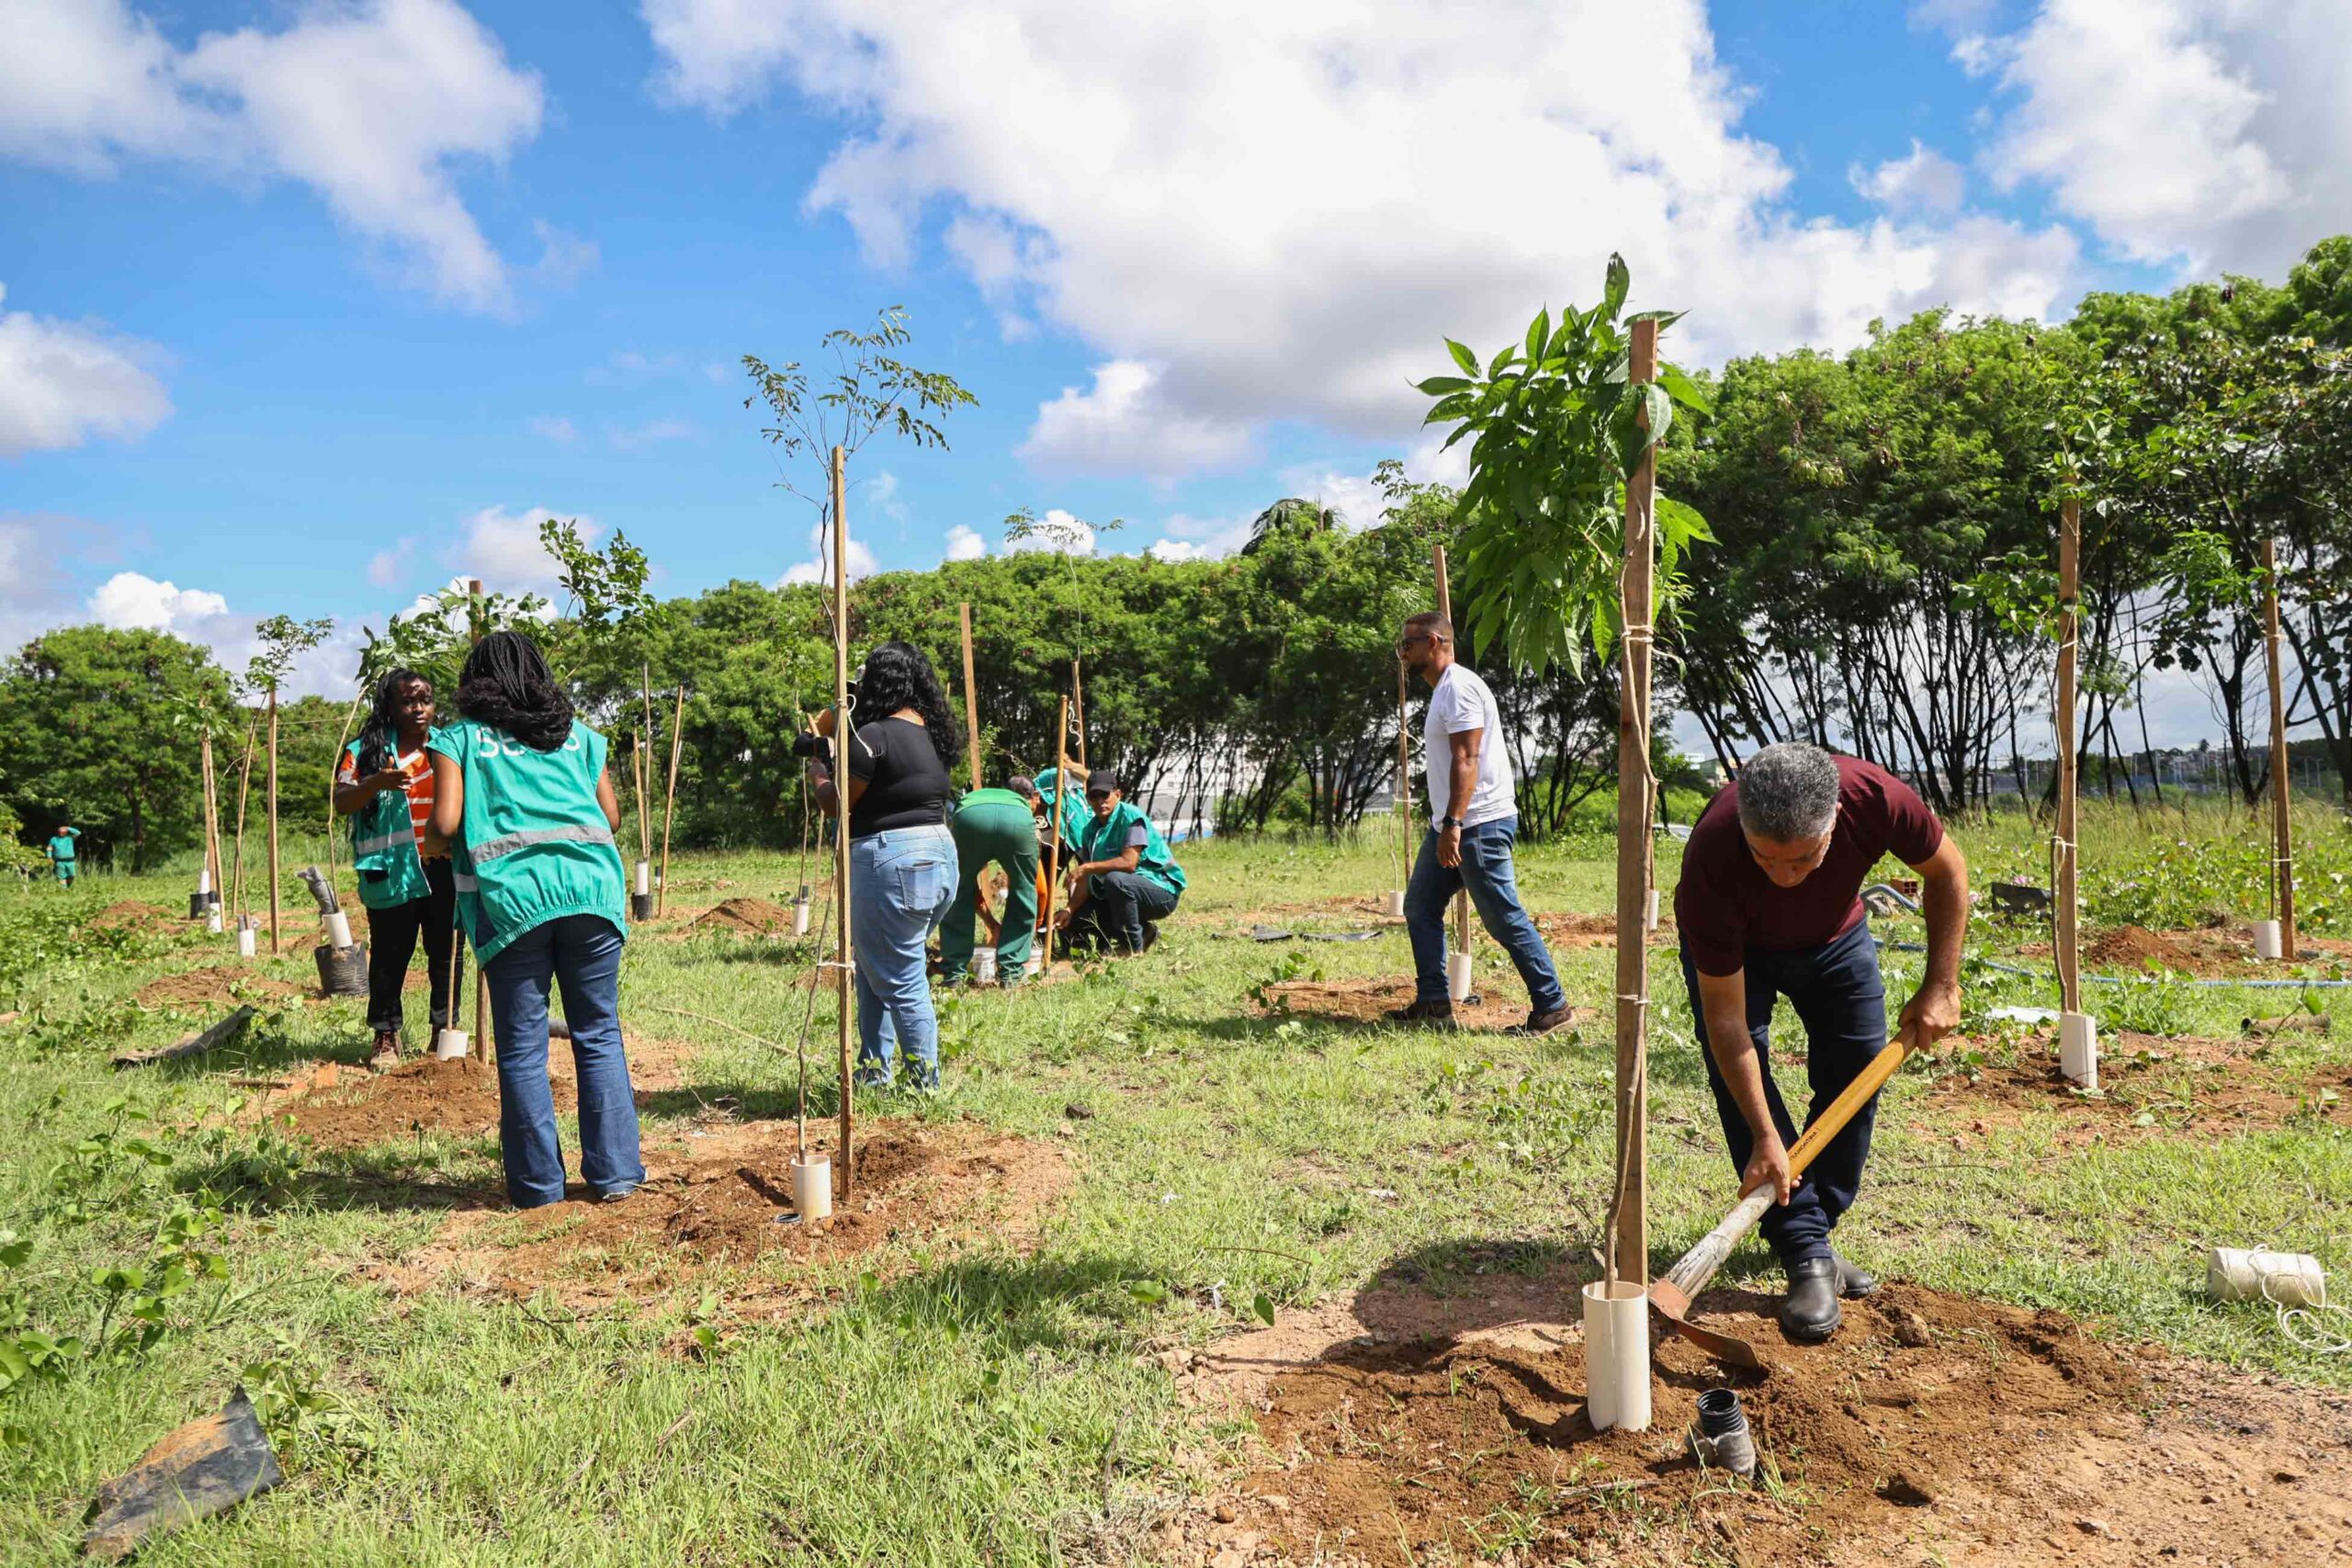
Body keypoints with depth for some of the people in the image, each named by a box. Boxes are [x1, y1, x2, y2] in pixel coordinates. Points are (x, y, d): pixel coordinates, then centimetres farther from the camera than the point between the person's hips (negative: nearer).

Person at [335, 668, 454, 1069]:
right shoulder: (365, 751, 3)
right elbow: (341, 803, -6)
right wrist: (377, 783, -23)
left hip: (443, 869, 1)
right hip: (391, 873, -1)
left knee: (445, 951, 6)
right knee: (389, 955, 3)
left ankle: (445, 1029, 17)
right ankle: (386, 1036, 13)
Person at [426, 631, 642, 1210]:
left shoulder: (459, 738, 9)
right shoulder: (577, 734, 16)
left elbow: (445, 822, -2)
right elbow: (611, 816, 14)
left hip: (512, 898, -2)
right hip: (589, 889, 2)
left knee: (522, 1046, 6)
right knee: (599, 1034, 8)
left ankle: (538, 1182, 11)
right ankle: (613, 1173, 9)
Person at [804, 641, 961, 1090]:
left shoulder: (874, 736, -15)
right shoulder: (932, 732, 10)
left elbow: (834, 804, -10)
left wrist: (817, 771, 10)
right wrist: (840, 749, 21)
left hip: (891, 863, -9)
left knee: (900, 981, 1)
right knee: (874, 966, 22)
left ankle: (926, 1082, 8)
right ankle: (874, 1069, 28)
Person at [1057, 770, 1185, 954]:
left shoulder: (1130, 817, -16)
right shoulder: (1091, 830, 6)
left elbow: (1128, 863, -28)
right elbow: (1086, 880, 4)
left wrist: (1089, 867, -26)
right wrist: (1069, 910, -10)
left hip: (1163, 891, -8)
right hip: (1123, 894, 8)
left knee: (1115, 879, -36)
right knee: (1075, 919, -2)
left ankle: (1134, 947, -18)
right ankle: (1142, 931, 8)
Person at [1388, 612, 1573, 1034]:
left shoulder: (1459, 687, -14)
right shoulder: (1442, 690, 18)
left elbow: (1466, 760, -22)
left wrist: (1453, 823, -28)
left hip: (1480, 825, -11)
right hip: (1450, 826, 11)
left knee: (1504, 918, -5)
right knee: (1419, 907, 11)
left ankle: (1551, 1005, 4)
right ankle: (1433, 1001, 16)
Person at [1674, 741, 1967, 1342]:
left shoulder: (1877, 798, -38)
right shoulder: (1711, 864, -43)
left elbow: (1947, 871, -12)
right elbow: (1725, 1017, -33)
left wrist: (1940, 987, -14)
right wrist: (1765, 1138, -33)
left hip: (1835, 933, 3)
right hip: (1732, 946, -3)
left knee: (1857, 1075, 1)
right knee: (1742, 1078, -17)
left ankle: (1813, 1231, 17)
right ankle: (1808, 1257, -10)